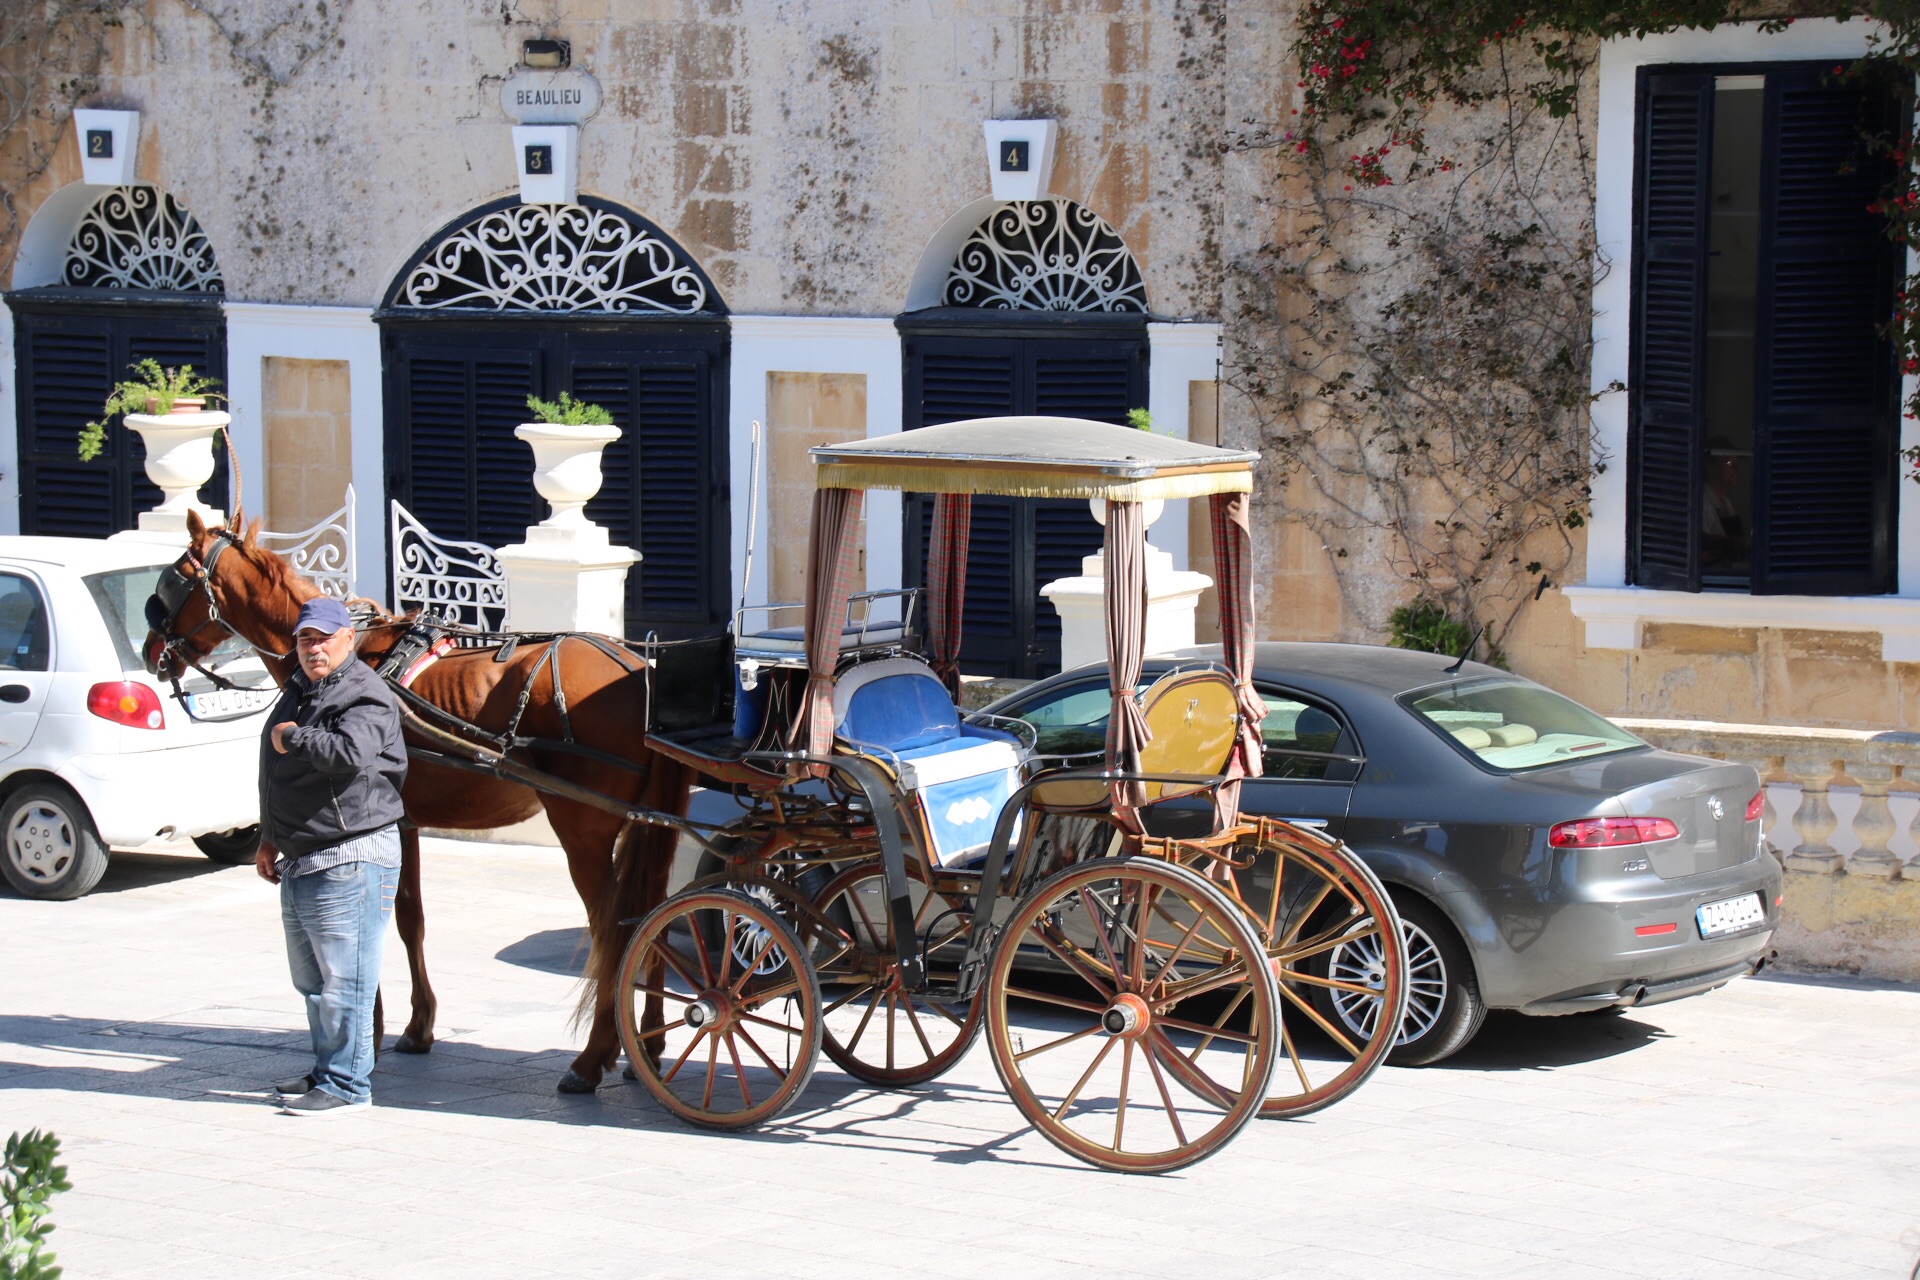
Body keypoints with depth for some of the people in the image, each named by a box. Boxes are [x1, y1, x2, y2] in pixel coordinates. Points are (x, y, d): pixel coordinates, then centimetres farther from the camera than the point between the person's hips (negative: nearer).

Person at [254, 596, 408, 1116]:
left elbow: (350, 751, -34)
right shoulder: (298, 692, 17)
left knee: (343, 979, -7)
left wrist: (292, 739, -19)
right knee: (310, 980, 18)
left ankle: (347, 1083, -1)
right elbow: (276, 776, 28)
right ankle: (326, 1069, 30)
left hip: (351, 860, -10)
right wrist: (271, 838, 25)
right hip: (300, 859, 10)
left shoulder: (365, 695, -13)